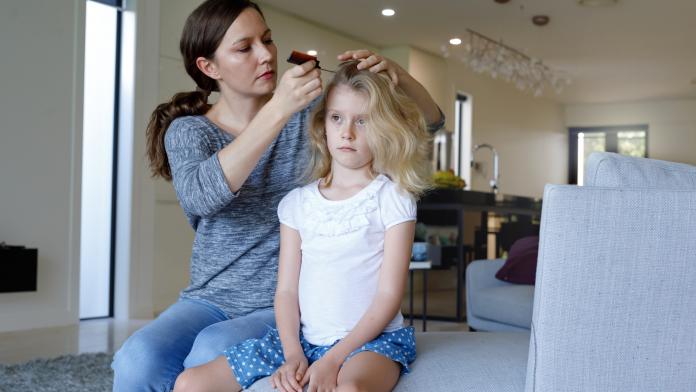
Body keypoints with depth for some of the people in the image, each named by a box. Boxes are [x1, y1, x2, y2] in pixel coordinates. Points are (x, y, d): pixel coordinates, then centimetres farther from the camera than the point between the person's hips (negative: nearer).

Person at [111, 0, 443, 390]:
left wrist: (395, 72, -19)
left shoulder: (311, 111, 0)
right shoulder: (187, 131, 0)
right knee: (137, 360, -27)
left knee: (213, 351, -30)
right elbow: (201, 197, -25)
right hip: (211, 300, 1)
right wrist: (278, 110, -32)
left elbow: (429, 121, 2)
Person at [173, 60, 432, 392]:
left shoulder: (391, 198, -2)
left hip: (371, 338, -4)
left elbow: (389, 295, -7)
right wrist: (292, 354, -9)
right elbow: (286, 290, 7)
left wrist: (334, 359, -15)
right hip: (303, 339, 5)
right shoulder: (297, 202, 9)